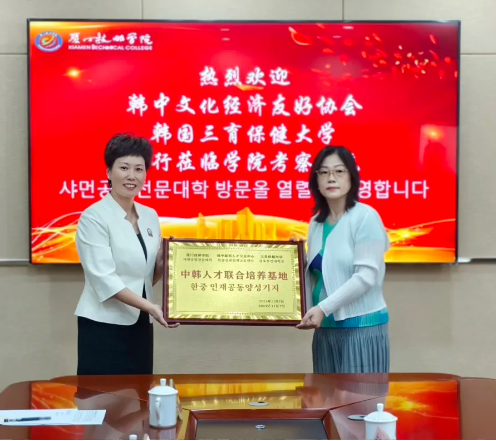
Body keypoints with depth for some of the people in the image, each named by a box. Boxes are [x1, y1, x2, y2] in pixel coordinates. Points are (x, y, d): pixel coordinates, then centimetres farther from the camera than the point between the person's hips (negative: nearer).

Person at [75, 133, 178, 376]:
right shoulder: (93, 217, -11)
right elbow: (103, 278, -19)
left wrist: (165, 262, -6)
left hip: (140, 325, 6)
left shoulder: (150, 216, 9)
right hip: (104, 326, -6)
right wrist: (150, 306, -25)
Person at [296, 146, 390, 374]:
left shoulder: (365, 217, -9)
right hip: (326, 328, 7)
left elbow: (366, 276, -16)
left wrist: (323, 308, -21)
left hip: (361, 326, -6)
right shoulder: (316, 222, 11)